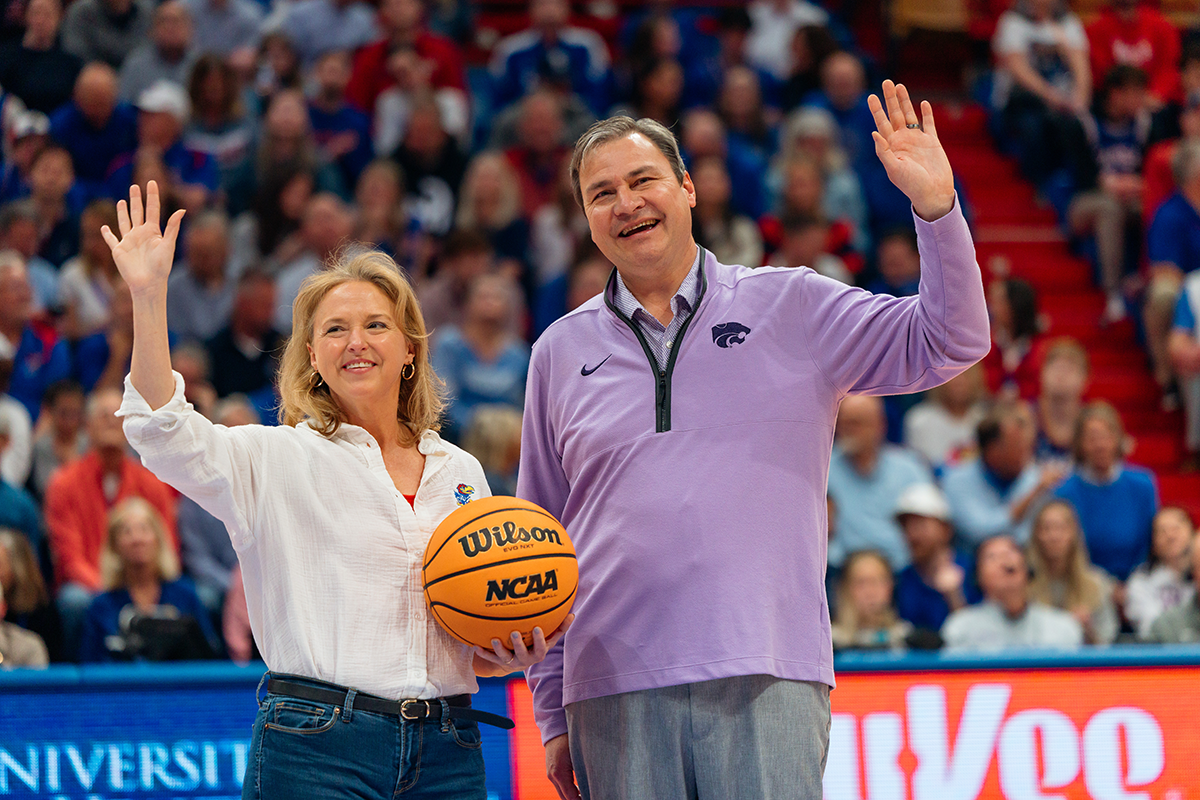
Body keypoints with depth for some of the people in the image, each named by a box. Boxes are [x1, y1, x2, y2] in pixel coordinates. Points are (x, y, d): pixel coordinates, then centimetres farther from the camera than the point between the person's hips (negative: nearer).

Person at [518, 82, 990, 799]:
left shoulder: (791, 308, 9)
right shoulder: (562, 352, 14)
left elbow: (951, 342, 3)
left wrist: (936, 207, -12)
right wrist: (552, 715, 14)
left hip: (765, 679, -2)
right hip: (614, 684, 2)